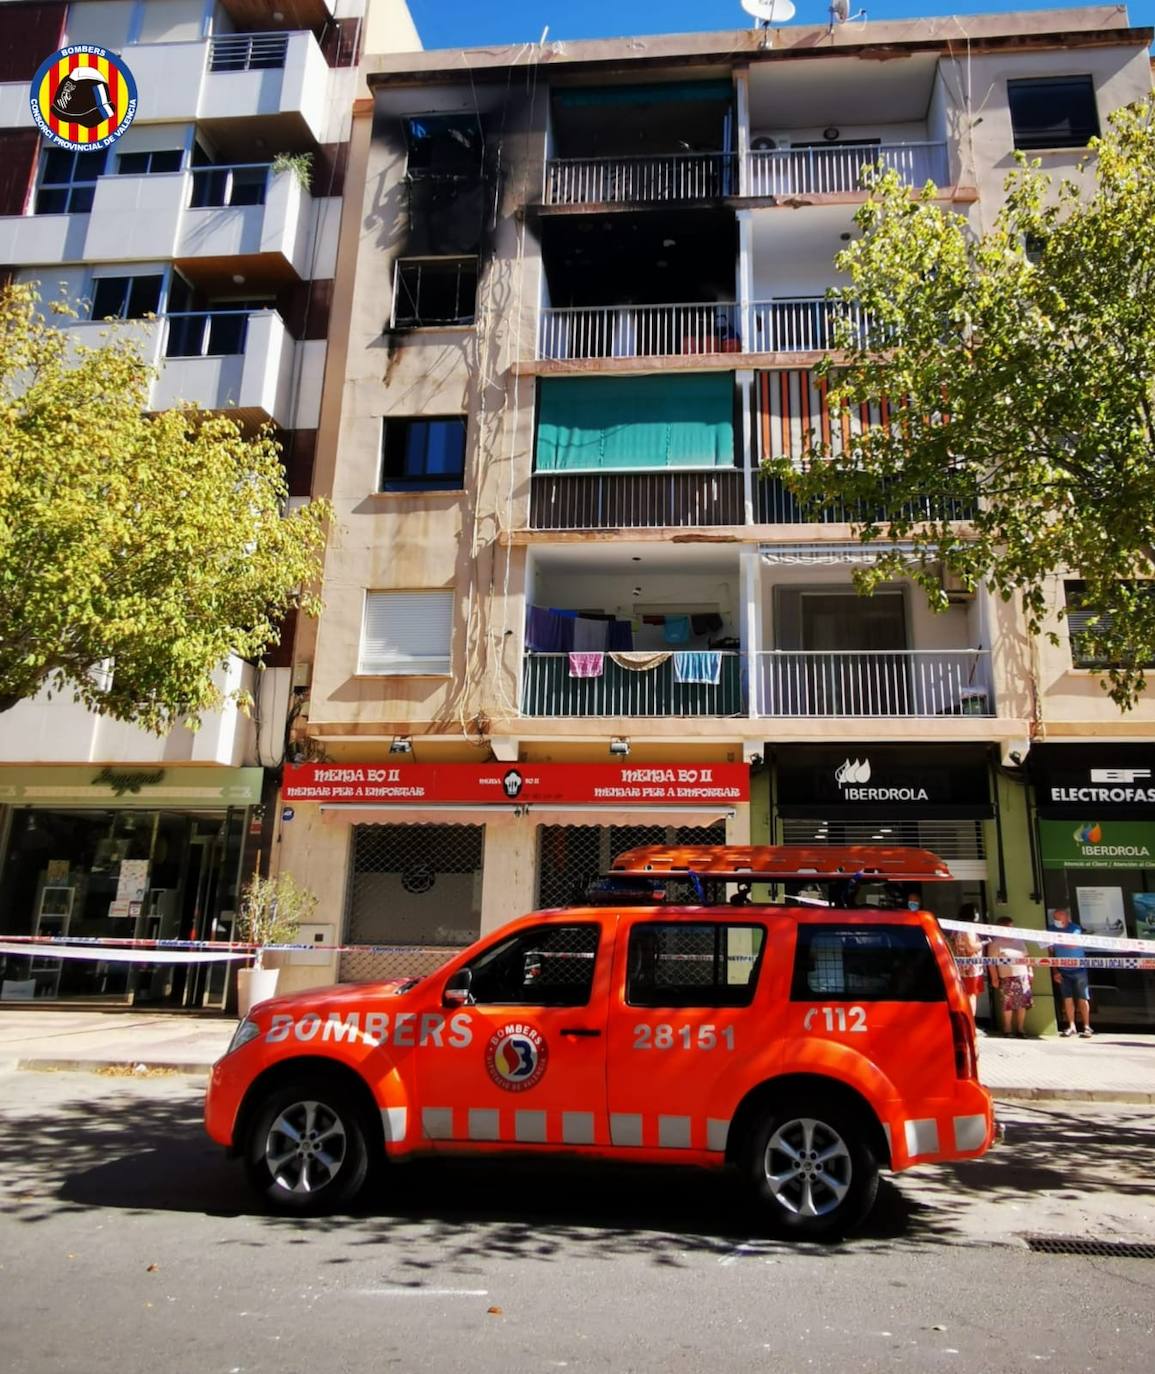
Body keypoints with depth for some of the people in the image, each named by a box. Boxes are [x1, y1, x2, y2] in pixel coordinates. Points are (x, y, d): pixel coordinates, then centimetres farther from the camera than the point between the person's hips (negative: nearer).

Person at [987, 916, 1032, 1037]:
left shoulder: (1018, 941, 16)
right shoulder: (995, 943, -2)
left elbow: (1026, 957, 21)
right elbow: (992, 962, -7)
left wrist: (1030, 972, 14)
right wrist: (994, 978, -12)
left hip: (1022, 975, 5)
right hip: (1007, 977, -5)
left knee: (1023, 1004, 3)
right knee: (1008, 1005, -4)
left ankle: (1020, 1028, 14)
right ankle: (1007, 1029, 6)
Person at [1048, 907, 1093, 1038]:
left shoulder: (1075, 928, -12)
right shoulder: (1052, 930, -1)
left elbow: (1074, 944, -30)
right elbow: (1051, 952, 6)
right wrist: (1055, 971, 2)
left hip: (1078, 969, -3)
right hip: (1063, 971, 3)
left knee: (1082, 999, -2)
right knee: (1067, 998, 4)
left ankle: (1086, 1027, 4)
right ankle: (1071, 1026, 12)